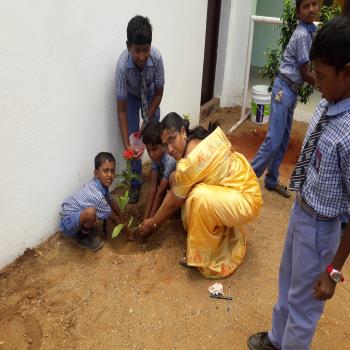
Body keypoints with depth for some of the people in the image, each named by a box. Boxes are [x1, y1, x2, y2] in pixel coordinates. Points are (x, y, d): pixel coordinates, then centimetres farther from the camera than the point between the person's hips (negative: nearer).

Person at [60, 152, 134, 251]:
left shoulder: (100, 183, -7)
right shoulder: (97, 196, -31)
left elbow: (112, 203, 9)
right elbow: (114, 218, -17)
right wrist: (128, 232, -4)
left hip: (74, 213, 9)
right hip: (67, 224, -9)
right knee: (90, 212, -35)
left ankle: (85, 228, 15)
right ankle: (83, 237, -6)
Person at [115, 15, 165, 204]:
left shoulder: (156, 57, -36)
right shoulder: (122, 65, -39)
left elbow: (158, 93, -19)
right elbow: (121, 109, -32)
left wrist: (147, 121, -26)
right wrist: (126, 144, -37)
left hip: (150, 93, 1)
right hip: (131, 95, -1)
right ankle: (135, 182, 10)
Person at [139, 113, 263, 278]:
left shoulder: (192, 160, -27)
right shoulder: (195, 141, -1)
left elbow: (173, 203, -13)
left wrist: (153, 223, 1)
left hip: (246, 200, -10)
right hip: (234, 187, 10)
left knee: (199, 197, -35)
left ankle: (203, 256, -9)